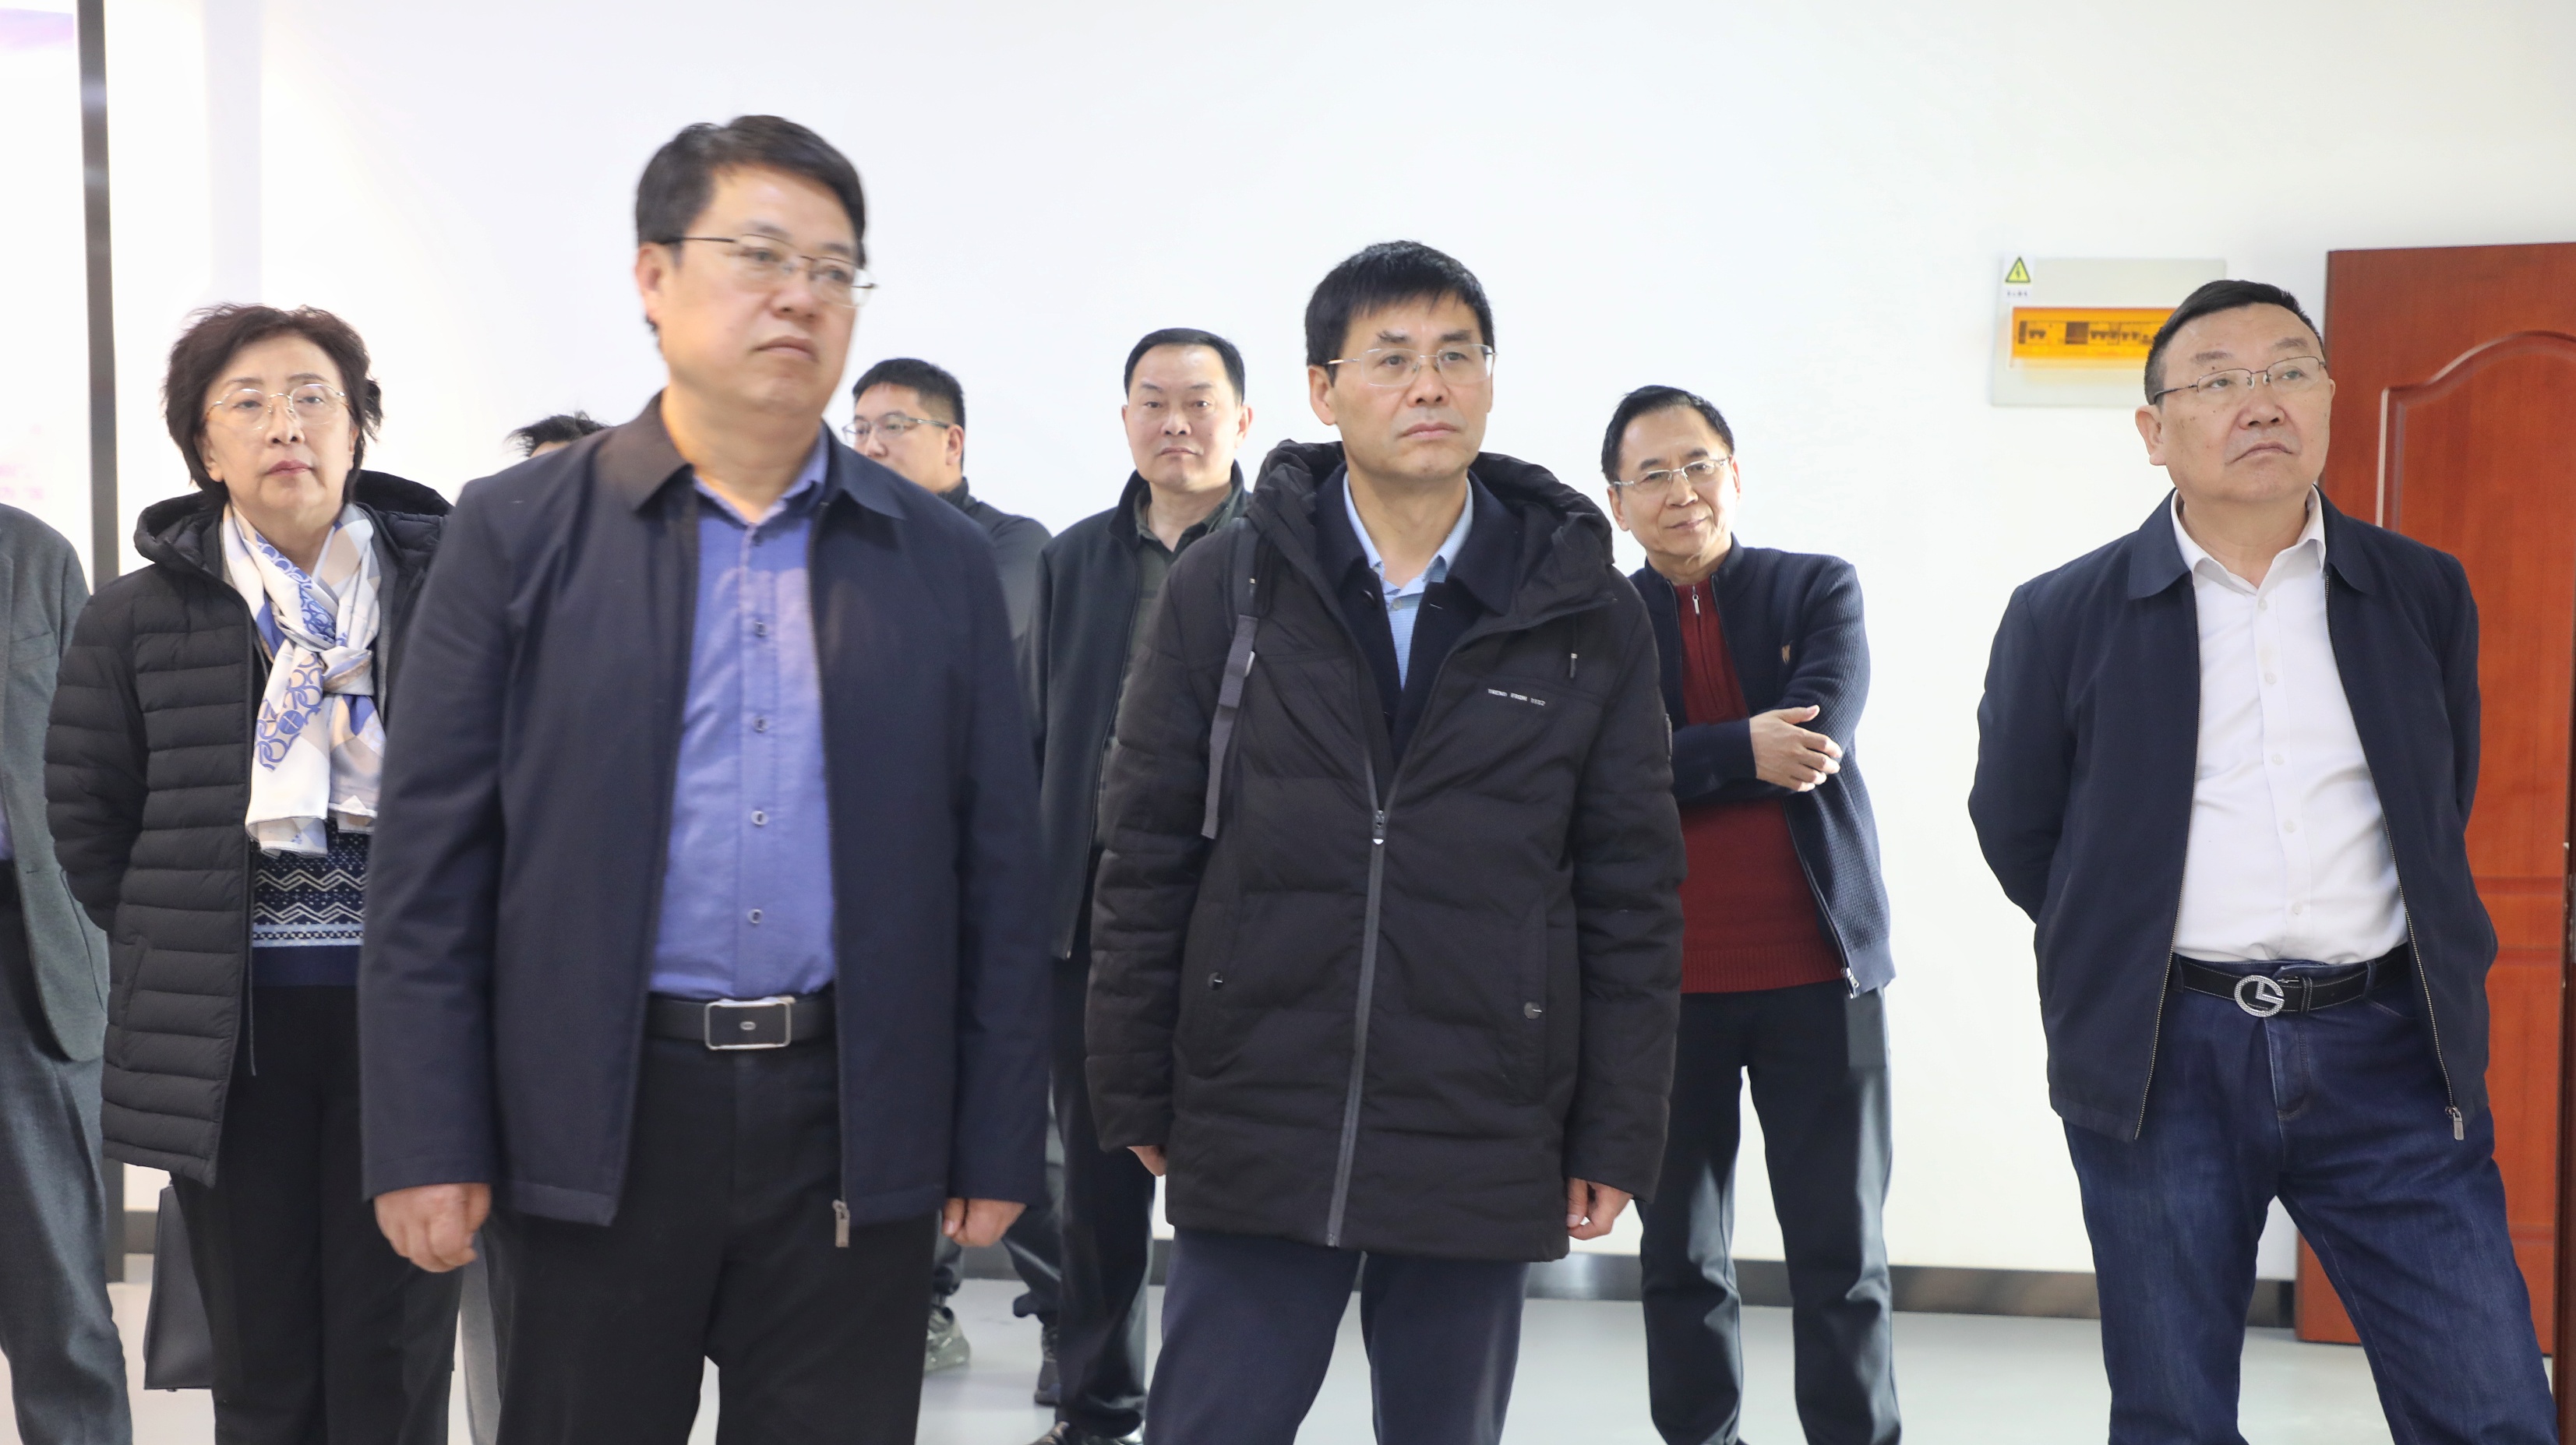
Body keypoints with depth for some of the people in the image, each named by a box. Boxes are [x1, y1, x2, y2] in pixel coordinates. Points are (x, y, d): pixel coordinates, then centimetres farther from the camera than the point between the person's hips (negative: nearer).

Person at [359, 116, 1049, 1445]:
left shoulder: (939, 559, 6)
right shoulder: (518, 531, 2)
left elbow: (994, 872, 6)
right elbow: (434, 861, 0)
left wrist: (998, 1142, 4)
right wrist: (427, 1144, -4)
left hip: (856, 1124, 1)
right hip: (592, 1126, -1)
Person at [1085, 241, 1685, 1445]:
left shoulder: (1588, 617, 2)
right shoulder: (1221, 590, 1)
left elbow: (1633, 896, 3)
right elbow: (1146, 860, 3)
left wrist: (1618, 1137, 0)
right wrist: (1136, 1098, 1)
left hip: (1486, 1154, 1)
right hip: (1251, 1140, 0)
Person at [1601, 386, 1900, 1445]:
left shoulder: (1817, 590, 5)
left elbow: (1822, 732, -12)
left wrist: (1679, 764, -11)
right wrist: (1744, 751, -16)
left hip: (1818, 969, 0)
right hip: (1664, 981, 1)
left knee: (1842, 1256, 4)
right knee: (1680, 1257, 10)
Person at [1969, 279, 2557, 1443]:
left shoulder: (2425, 594, 6)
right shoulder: (2063, 616, 0)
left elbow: (2441, 810, 17)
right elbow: (2016, 831, 9)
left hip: (2384, 1047, 2)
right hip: (2164, 1062, -1)